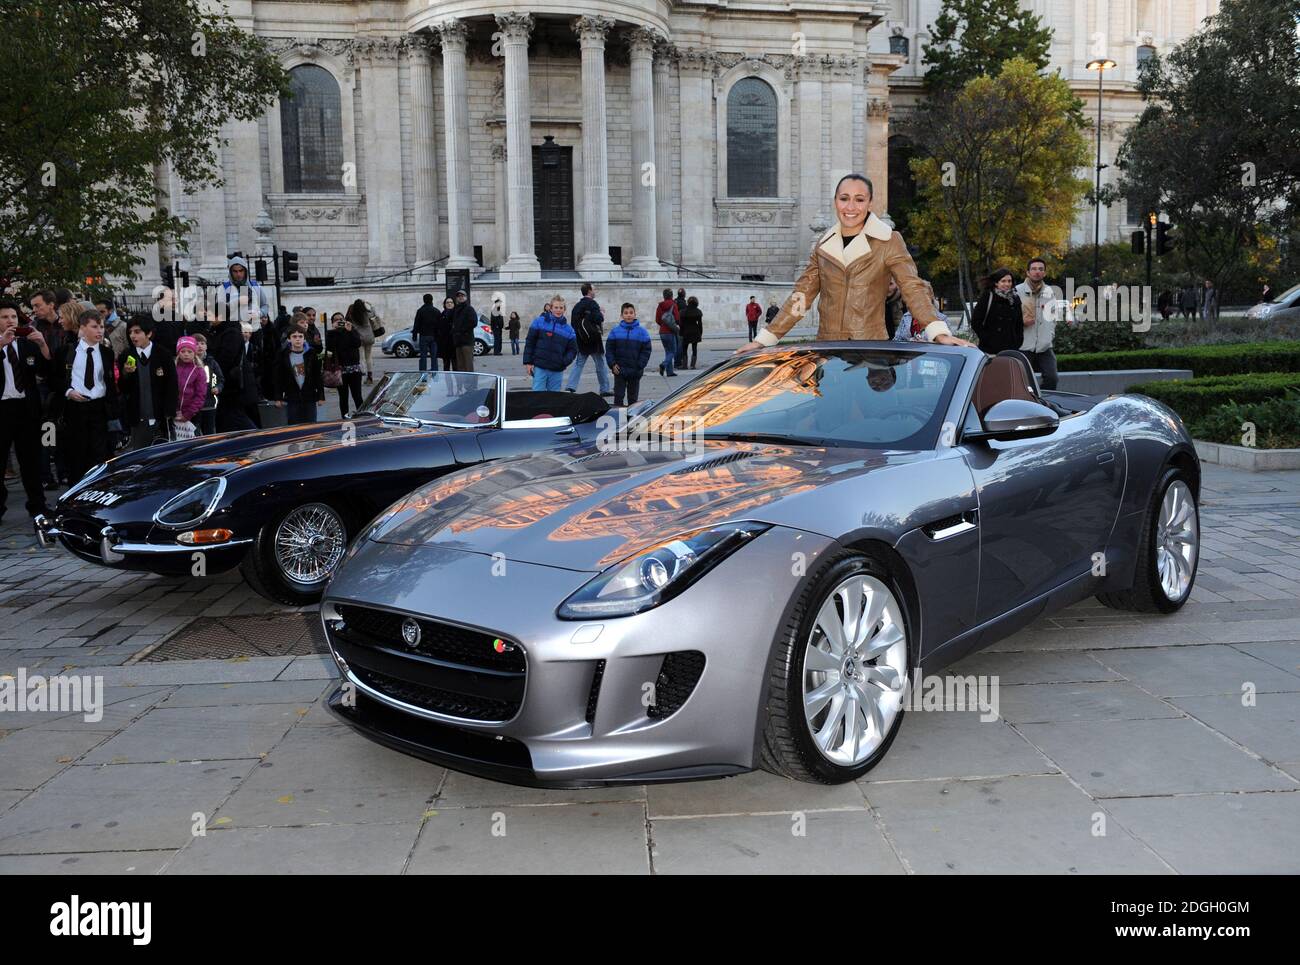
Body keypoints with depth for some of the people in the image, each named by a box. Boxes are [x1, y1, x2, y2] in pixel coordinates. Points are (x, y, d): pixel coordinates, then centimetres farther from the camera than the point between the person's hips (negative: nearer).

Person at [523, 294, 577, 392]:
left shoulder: (568, 329, 8)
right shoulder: (539, 322, 1)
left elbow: (573, 349, 11)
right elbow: (530, 343, 2)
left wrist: (565, 361, -8)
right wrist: (528, 362, -4)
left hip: (557, 370, 3)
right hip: (540, 368, -3)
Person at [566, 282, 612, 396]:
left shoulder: (577, 305, 10)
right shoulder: (592, 304, -13)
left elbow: (573, 323, 12)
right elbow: (597, 319, -23)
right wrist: (602, 315, -3)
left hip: (581, 341, 6)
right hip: (593, 340, -6)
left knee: (578, 363, 8)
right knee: (601, 364, 5)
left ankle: (570, 387, -3)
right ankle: (605, 389, 11)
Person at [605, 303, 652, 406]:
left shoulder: (642, 332, -2)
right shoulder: (616, 331, 0)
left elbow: (647, 350, -2)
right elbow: (609, 349, 3)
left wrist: (639, 366, -9)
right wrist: (612, 364, -7)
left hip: (635, 371, 0)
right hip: (619, 370, 0)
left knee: (633, 397, 10)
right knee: (618, 396, 1)